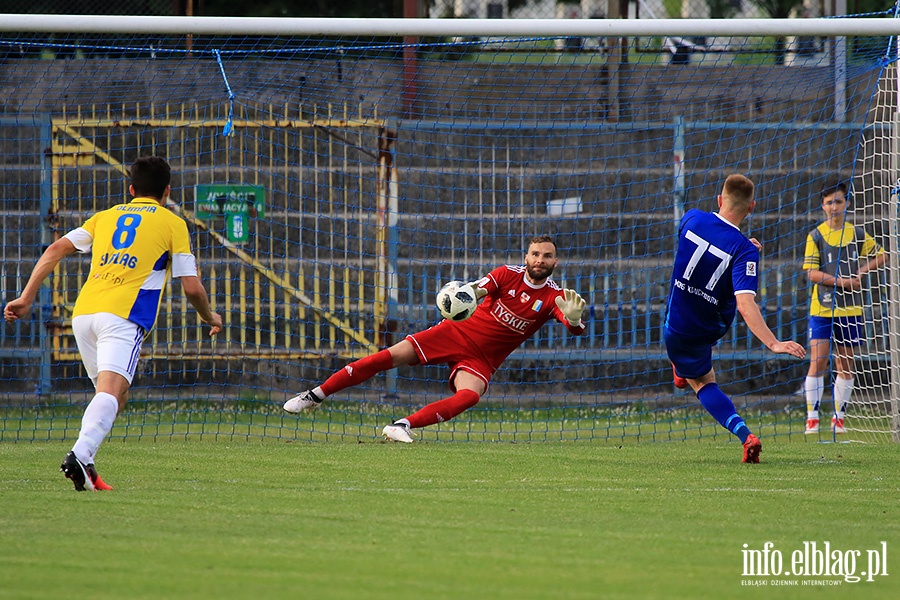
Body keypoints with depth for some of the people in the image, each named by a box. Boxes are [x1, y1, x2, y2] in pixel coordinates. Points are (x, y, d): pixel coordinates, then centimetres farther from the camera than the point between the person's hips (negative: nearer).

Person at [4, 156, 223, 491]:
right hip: (123, 317, -5)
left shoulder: (106, 217, 24)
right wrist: (210, 317, 27)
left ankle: (84, 466, 6)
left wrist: (26, 298, 14)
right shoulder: (172, 224, 12)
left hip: (83, 312, 5)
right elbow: (192, 287, 8)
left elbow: (56, 250, 14)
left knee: (114, 394, 20)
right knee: (110, 393, -20)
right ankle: (80, 456, -44)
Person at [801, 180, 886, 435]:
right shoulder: (816, 236, -1)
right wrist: (842, 281, -16)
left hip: (850, 308, 2)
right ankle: (812, 418, -7)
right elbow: (812, 273, -7)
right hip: (821, 308, -2)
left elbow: (881, 256, 17)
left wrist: (861, 272, 0)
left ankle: (838, 417, 14)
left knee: (845, 362, 5)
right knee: (818, 360, -10)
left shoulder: (857, 234, 6)